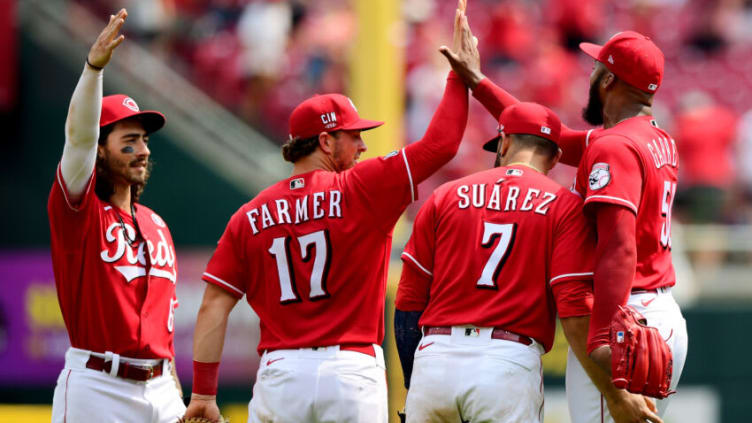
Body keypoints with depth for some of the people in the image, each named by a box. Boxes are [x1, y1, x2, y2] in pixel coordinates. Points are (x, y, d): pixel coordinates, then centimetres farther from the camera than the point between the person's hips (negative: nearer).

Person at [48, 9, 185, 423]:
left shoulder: (156, 226, 18)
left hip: (157, 387, 6)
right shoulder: (80, 211, -1)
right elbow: (79, 137, -19)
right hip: (96, 386, -6)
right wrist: (94, 67, -32)